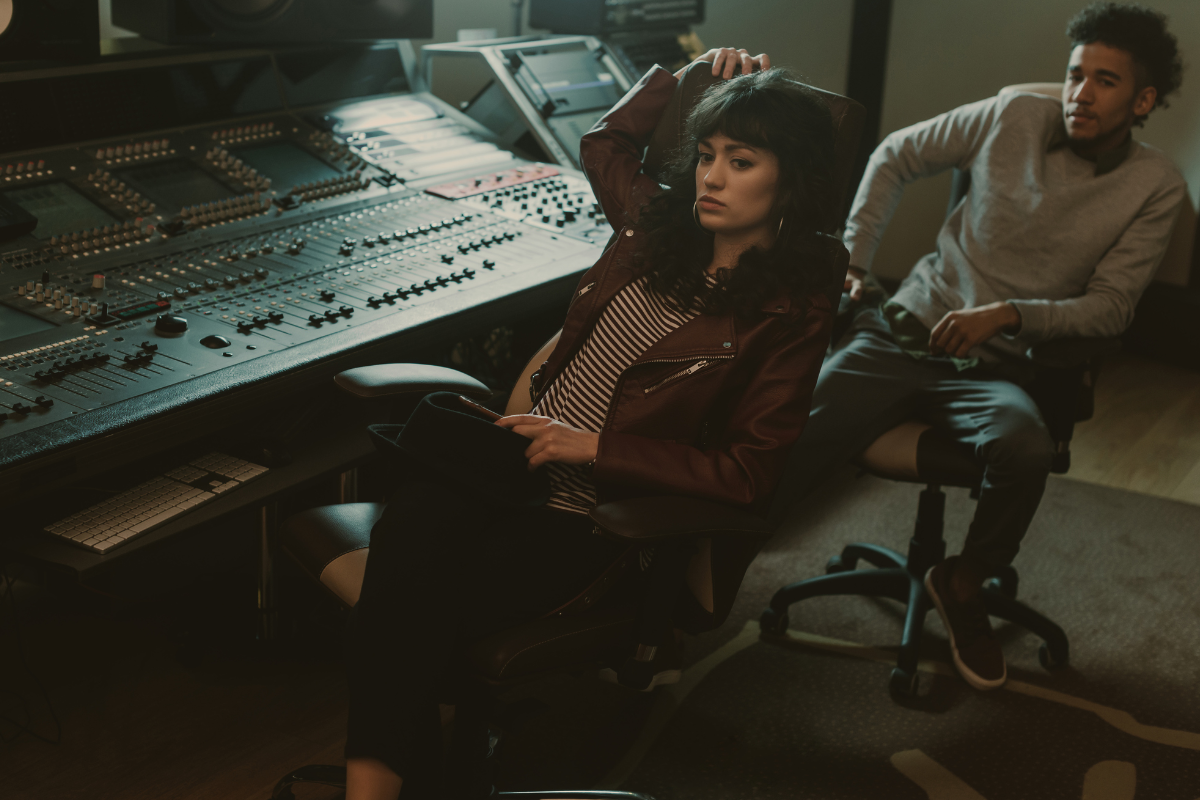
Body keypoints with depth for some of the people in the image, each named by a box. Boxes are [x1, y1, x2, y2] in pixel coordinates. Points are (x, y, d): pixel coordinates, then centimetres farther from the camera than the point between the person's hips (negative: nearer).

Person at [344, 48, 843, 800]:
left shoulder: (793, 313, -7)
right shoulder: (661, 223, 12)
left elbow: (748, 475, -12)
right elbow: (606, 143, 35)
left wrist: (596, 446, -14)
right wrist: (683, 76, 24)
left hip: (597, 519, -5)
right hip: (524, 456, 6)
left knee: (425, 606, -30)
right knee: (405, 531, -28)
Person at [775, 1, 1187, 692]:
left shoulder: (1155, 186, 0)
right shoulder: (1016, 117, 3)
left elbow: (1111, 307, -2)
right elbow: (896, 156, 14)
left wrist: (1007, 314, -18)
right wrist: (853, 257, 5)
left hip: (994, 368, -1)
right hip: (902, 332, 1)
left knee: (1024, 452, -35)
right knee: (786, 445, -25)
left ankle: (964, 584, -5)